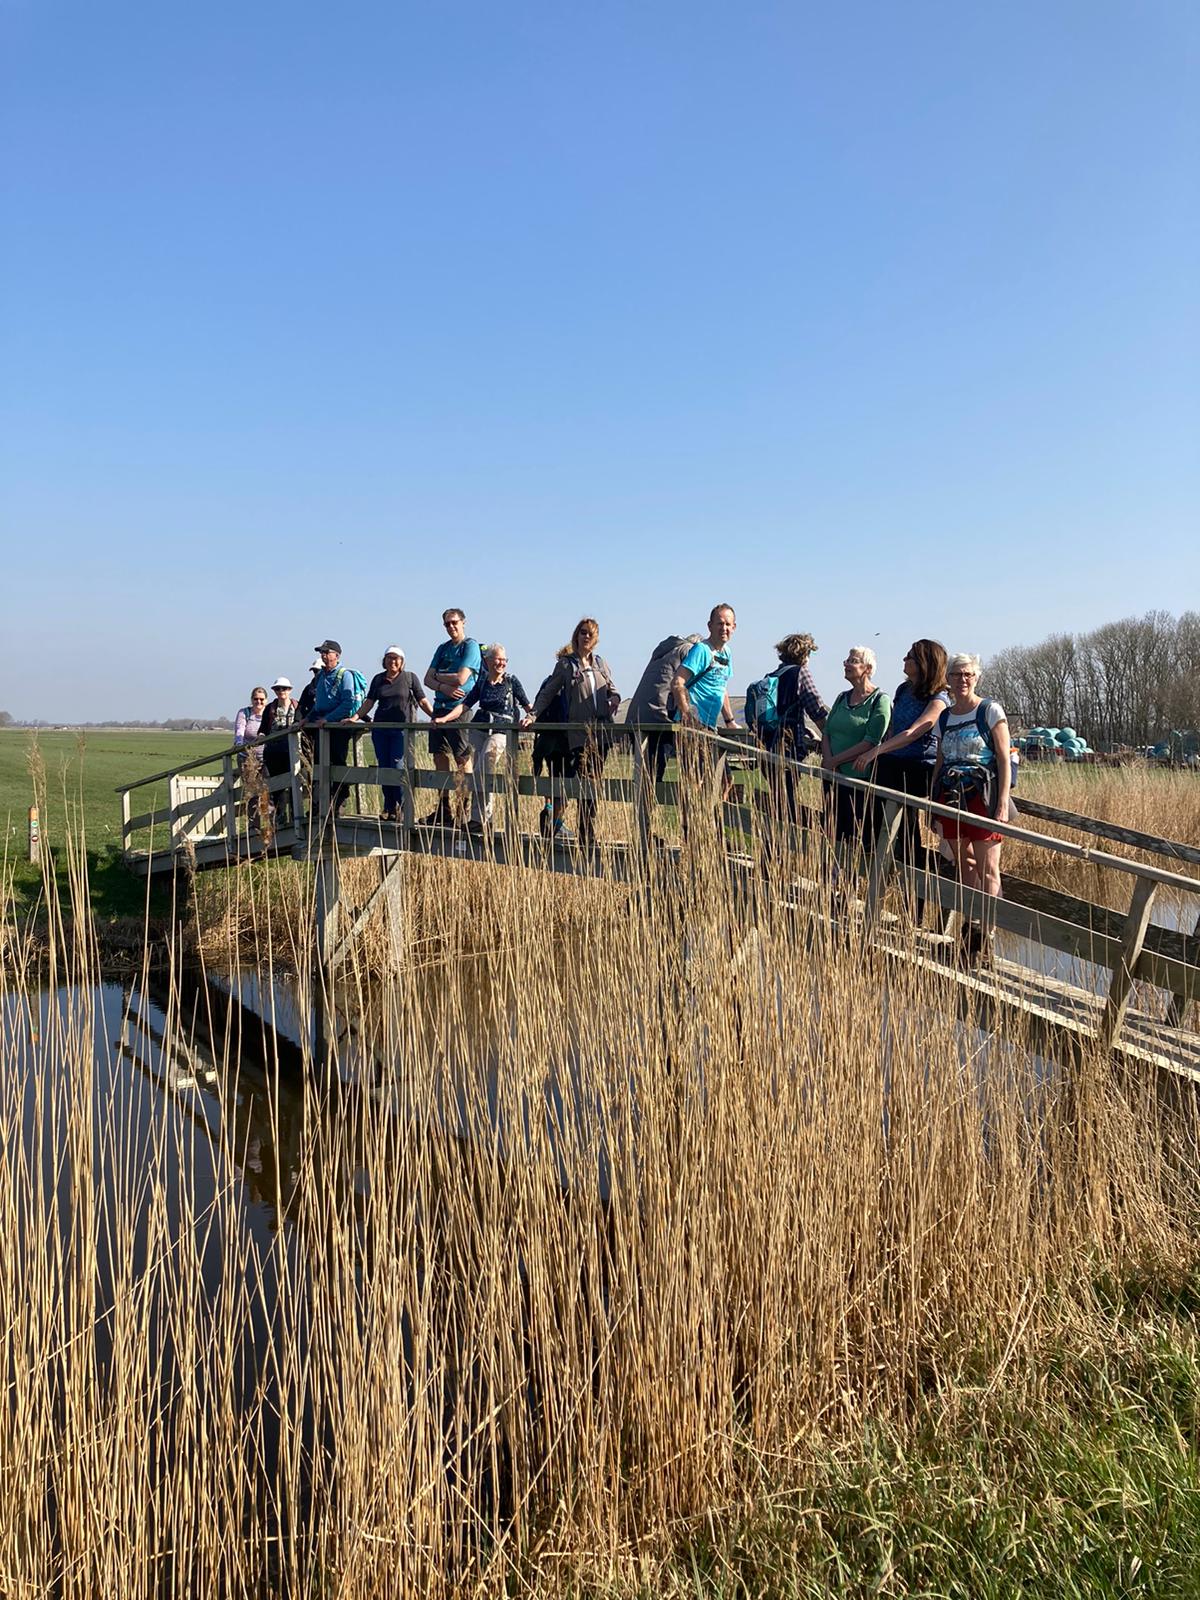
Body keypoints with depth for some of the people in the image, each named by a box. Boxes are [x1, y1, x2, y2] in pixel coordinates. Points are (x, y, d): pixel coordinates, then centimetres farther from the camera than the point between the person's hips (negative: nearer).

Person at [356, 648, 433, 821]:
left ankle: (400, 807, -3)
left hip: (401, 729, -4)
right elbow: (369, 702, 13)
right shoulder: (378, 679, 14)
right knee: (384, 768, 4)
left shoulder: (410, 678, 4)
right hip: (380, 729, 4)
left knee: (397, 767, -12)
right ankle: (388, 808, 11)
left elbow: (423, 701, 2)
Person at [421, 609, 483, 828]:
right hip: (440, 707, 8)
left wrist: (439, 675, 1)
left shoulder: (470, 646, -4)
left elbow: (460, 679, -16)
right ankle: (443, 809, 15)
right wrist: (443, 686, -8)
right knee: (440, 757, 8)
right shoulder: (443, 648, 18)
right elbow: (428, 679, 12)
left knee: (462, 759, -6)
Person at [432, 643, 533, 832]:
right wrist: (445, 718, -3)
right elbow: (464, 705, 9)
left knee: (481, 774, -15)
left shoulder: (511, 681, 4)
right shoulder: (481, 682, 12)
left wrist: (529, 717, -17)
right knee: (477, 774, 1)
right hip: (477, 729, 4)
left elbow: (528, 706, 4)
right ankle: (486, 817, 8)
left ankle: (479, 819, -10)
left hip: (500, 733, -4)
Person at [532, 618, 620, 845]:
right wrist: (533, 714, -5)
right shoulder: (565, 664, 5)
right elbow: (547, 693, 6)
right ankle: (587, 833, -4)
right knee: (586, 780, -12)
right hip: (579, 731, -4)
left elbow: (611, 690, 23)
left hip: (602, 730, 4)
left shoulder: (601, 663, 16)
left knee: (593, 781, 7)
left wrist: (614, 699, 1)